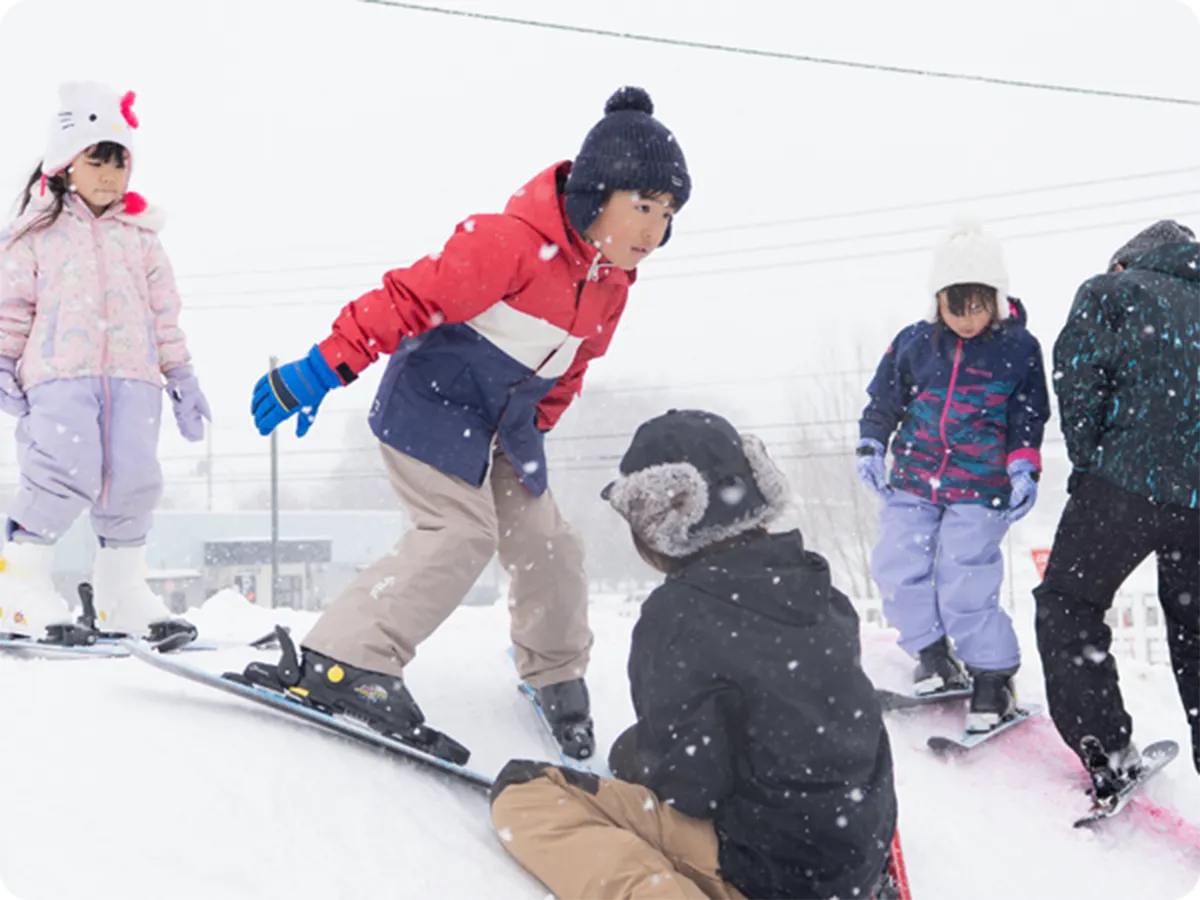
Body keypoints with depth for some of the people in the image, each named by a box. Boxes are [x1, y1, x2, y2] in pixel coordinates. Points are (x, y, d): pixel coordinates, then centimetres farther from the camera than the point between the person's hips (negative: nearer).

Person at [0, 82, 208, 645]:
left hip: (132, 373, 4)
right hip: (58, 372, -4)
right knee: (65, 472, -19)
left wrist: (182, 378, 18)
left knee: (135, 479, -5)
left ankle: (121, 591, 10)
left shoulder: (141, 236, 20)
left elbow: (164, 313, 21)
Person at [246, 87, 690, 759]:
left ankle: (556, 673, 29)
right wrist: (326, 367, -28)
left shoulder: (612, 281, 3)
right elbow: (412, 298, -26)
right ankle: (345, 660, -16)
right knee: (462, 533, -20)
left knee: (546, 544, 7)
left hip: (505, 423, 8)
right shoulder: (510, 242, -25)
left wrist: (534, 433, 18)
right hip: (434, 397, -8)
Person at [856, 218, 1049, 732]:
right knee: (896, 569, -2)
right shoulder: (914, 343, 2)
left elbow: (1029, 418, 4)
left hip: (981, 490, -4)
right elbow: (883, 401, 12)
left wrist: (1025, 469, -7)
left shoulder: (1018, 349, -2)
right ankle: (933, 658, 19)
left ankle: (994, 678, 7)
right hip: (913, 482, 4)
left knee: (964, 588, -11)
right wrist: (870, 447, 0)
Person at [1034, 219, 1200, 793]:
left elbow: (1078, 370, -7)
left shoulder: (1111, 291, 7)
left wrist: (1085, 459, 1)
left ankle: (1106, 749, -1)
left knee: (1069, 604, 7)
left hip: (1127, 482, -5)